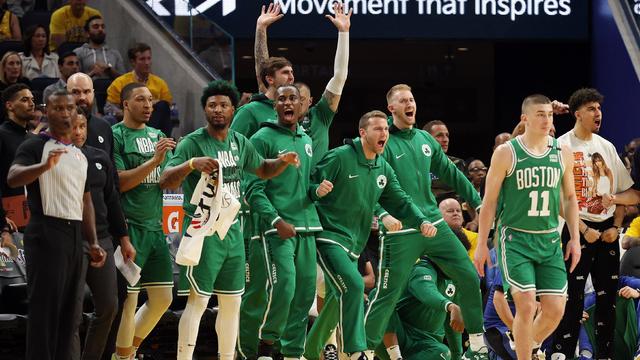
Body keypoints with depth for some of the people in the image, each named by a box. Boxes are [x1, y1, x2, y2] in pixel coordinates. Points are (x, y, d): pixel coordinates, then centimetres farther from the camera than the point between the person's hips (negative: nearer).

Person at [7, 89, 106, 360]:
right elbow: (13, 178, -23)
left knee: (70, 310, 9)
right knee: (45, 308, -8)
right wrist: (46, 165, -40)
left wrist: (93, 243, 14)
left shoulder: (80, 155, 18)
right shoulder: (34, 147, -5)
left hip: (75, 235, 7)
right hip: (47, 233, -7)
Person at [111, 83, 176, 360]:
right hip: (129, 229, -7)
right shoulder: (114, 137, -6)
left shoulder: (157, 137, 16)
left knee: (162, 298, 8)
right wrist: (154, 160, -22)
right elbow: (120, 182, -15)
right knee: (129, 300, -7)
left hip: (155, 227, 7)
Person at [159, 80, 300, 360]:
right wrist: (192, 164, -40)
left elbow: (263, 170, 26)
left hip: (232, 230, 7)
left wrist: (282, 161, 5)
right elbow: (165, 181, -22)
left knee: (232, 300, 12)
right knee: (198, 300, -12)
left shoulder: (240, 143, 9)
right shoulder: (192, 143, -11)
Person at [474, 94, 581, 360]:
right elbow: (489, 201, -1)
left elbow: (569, 198, 16)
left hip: (550, 240, 4)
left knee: (555, 309, 0)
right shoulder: (506, 153, -6)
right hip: (516, 239, -4)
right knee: (526, 306, -16)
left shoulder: (562, 154, 6)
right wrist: (482, 244, -3)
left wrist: (575, 238, 9)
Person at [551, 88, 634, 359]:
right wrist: (583, 230, -14)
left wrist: (615, 227, 1)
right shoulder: (561, 147, -6)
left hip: (607, 229, 6)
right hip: (578, 228, -6)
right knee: (573, 296, -9)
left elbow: (622, 190, 15)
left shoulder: (606, 147, 12)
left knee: (608, 295, 7)